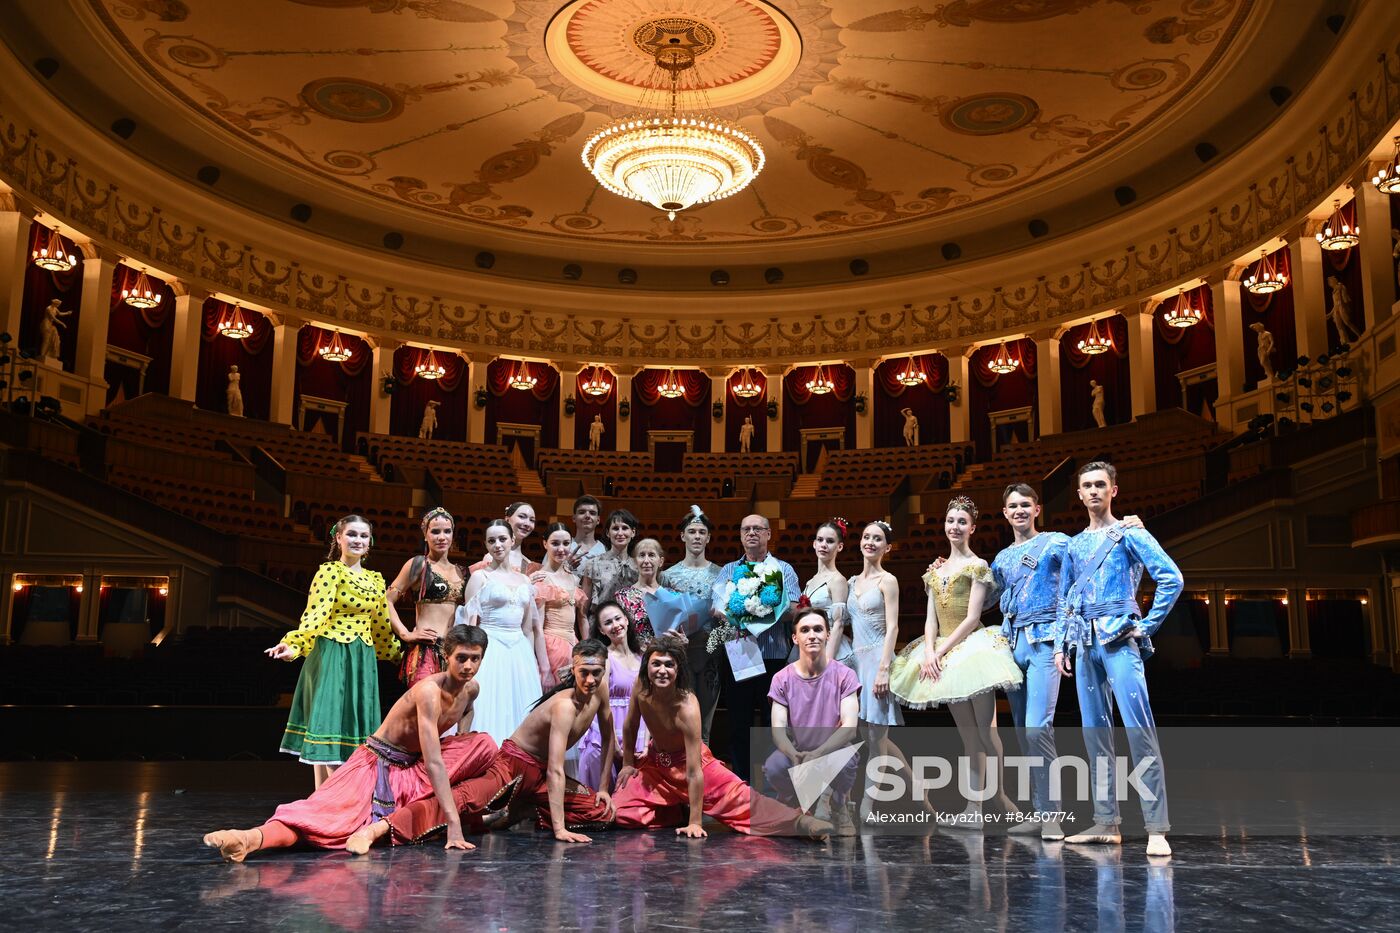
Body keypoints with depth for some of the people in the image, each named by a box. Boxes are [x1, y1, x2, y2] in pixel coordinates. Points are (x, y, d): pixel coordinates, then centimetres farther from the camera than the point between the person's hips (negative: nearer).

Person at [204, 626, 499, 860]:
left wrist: (462, 756, 12)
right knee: (331, 813, -33)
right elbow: (433, 762, -33)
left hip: (412, 768, 8)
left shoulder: (471, 688, -2)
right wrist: (453, 823, -37)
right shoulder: (429, 691, -27)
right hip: (377, 763, -8)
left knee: (483, 745, -8)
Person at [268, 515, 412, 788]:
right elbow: (316, 613, -17)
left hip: (363, 661, 7)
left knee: (354, 726, 7)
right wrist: (293, 646, -31)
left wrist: (399, 654, 28)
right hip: (332, 655, -6)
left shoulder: (375, 579, 15)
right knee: (328, 724, -6)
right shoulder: (330, 571, -5)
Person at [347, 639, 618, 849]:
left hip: (539, 774, 8)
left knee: (603, 814, 1)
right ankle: (378, 829, -45)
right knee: (465, 797, -33)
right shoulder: (564, 705, -27)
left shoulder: (600, 687, -6)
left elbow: (609, 736, 12)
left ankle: (512, 815, 4)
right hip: (513, 765, -8)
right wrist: (559, 829, -32)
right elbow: (555, 770, -30)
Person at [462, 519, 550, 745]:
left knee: (520, 716, 4)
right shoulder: (480, 577, 1)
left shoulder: (524, 580, 14)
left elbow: (534, 626, 15)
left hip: (519, 650, 5)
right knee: (490, 715, -7)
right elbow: (471, 623, -4)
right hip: (490, 649, -5)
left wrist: (544, 664, 11)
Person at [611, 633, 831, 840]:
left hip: (687, 762, -5)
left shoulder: (687, 708, -35)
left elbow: (693, 772, -33)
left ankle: (799, 822, -28)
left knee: (740, 798, -24)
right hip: (655, 763, 5)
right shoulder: (642, 687, -23)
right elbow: (630, 727, -1)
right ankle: (678, 811, 12)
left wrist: (695, 822, -33)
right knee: (619, 813, -6)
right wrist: (628, 764, 7)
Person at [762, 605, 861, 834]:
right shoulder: (782, 679, -4)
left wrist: (817, 754, -32)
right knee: (773, 769, -32)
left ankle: (839, 804, 0)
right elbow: (778, 729, -10)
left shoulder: (844, 675, -7)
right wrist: (795, 756, -32)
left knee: (845, 764, -36)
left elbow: (849, 727, -17)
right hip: (795, 752, 1)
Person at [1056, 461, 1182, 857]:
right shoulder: (1074, 544, 18)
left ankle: (1157, 828, -14)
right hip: (1084, 643, 7)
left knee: (1140, 730, -13)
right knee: (1095, 733, 6)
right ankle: (1106, 822, 12)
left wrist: (1148, 625, -8)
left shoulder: (1130, 534, 1)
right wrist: (1060, 644, 12)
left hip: (1119, 639, -6)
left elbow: (1171, 578, -7)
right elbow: (1064, 601, 21)